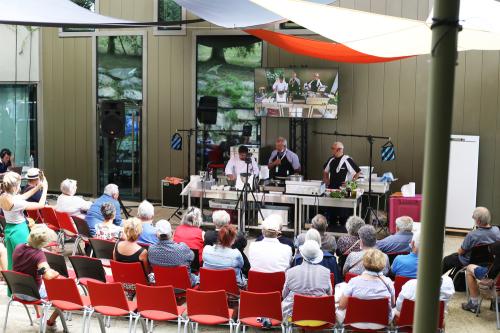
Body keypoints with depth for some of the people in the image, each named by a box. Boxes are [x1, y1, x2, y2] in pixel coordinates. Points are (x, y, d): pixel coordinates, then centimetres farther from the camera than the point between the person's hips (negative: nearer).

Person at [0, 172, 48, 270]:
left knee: (11, 263, 16)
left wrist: (38, 187, 11)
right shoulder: (16, 202, -26)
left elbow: (23, 197, 14)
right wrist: (45, 188, -8)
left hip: (8, 230, 8)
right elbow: (40, 205, -19)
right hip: (20, 231, -8)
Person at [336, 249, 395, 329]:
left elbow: (341, 306, -10)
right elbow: (392, 304, 3)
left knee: (339, 311, 29)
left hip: (358, 325, -2)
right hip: (382, 325, 2)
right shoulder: (387, 282, -14)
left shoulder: (354, 281, -19)